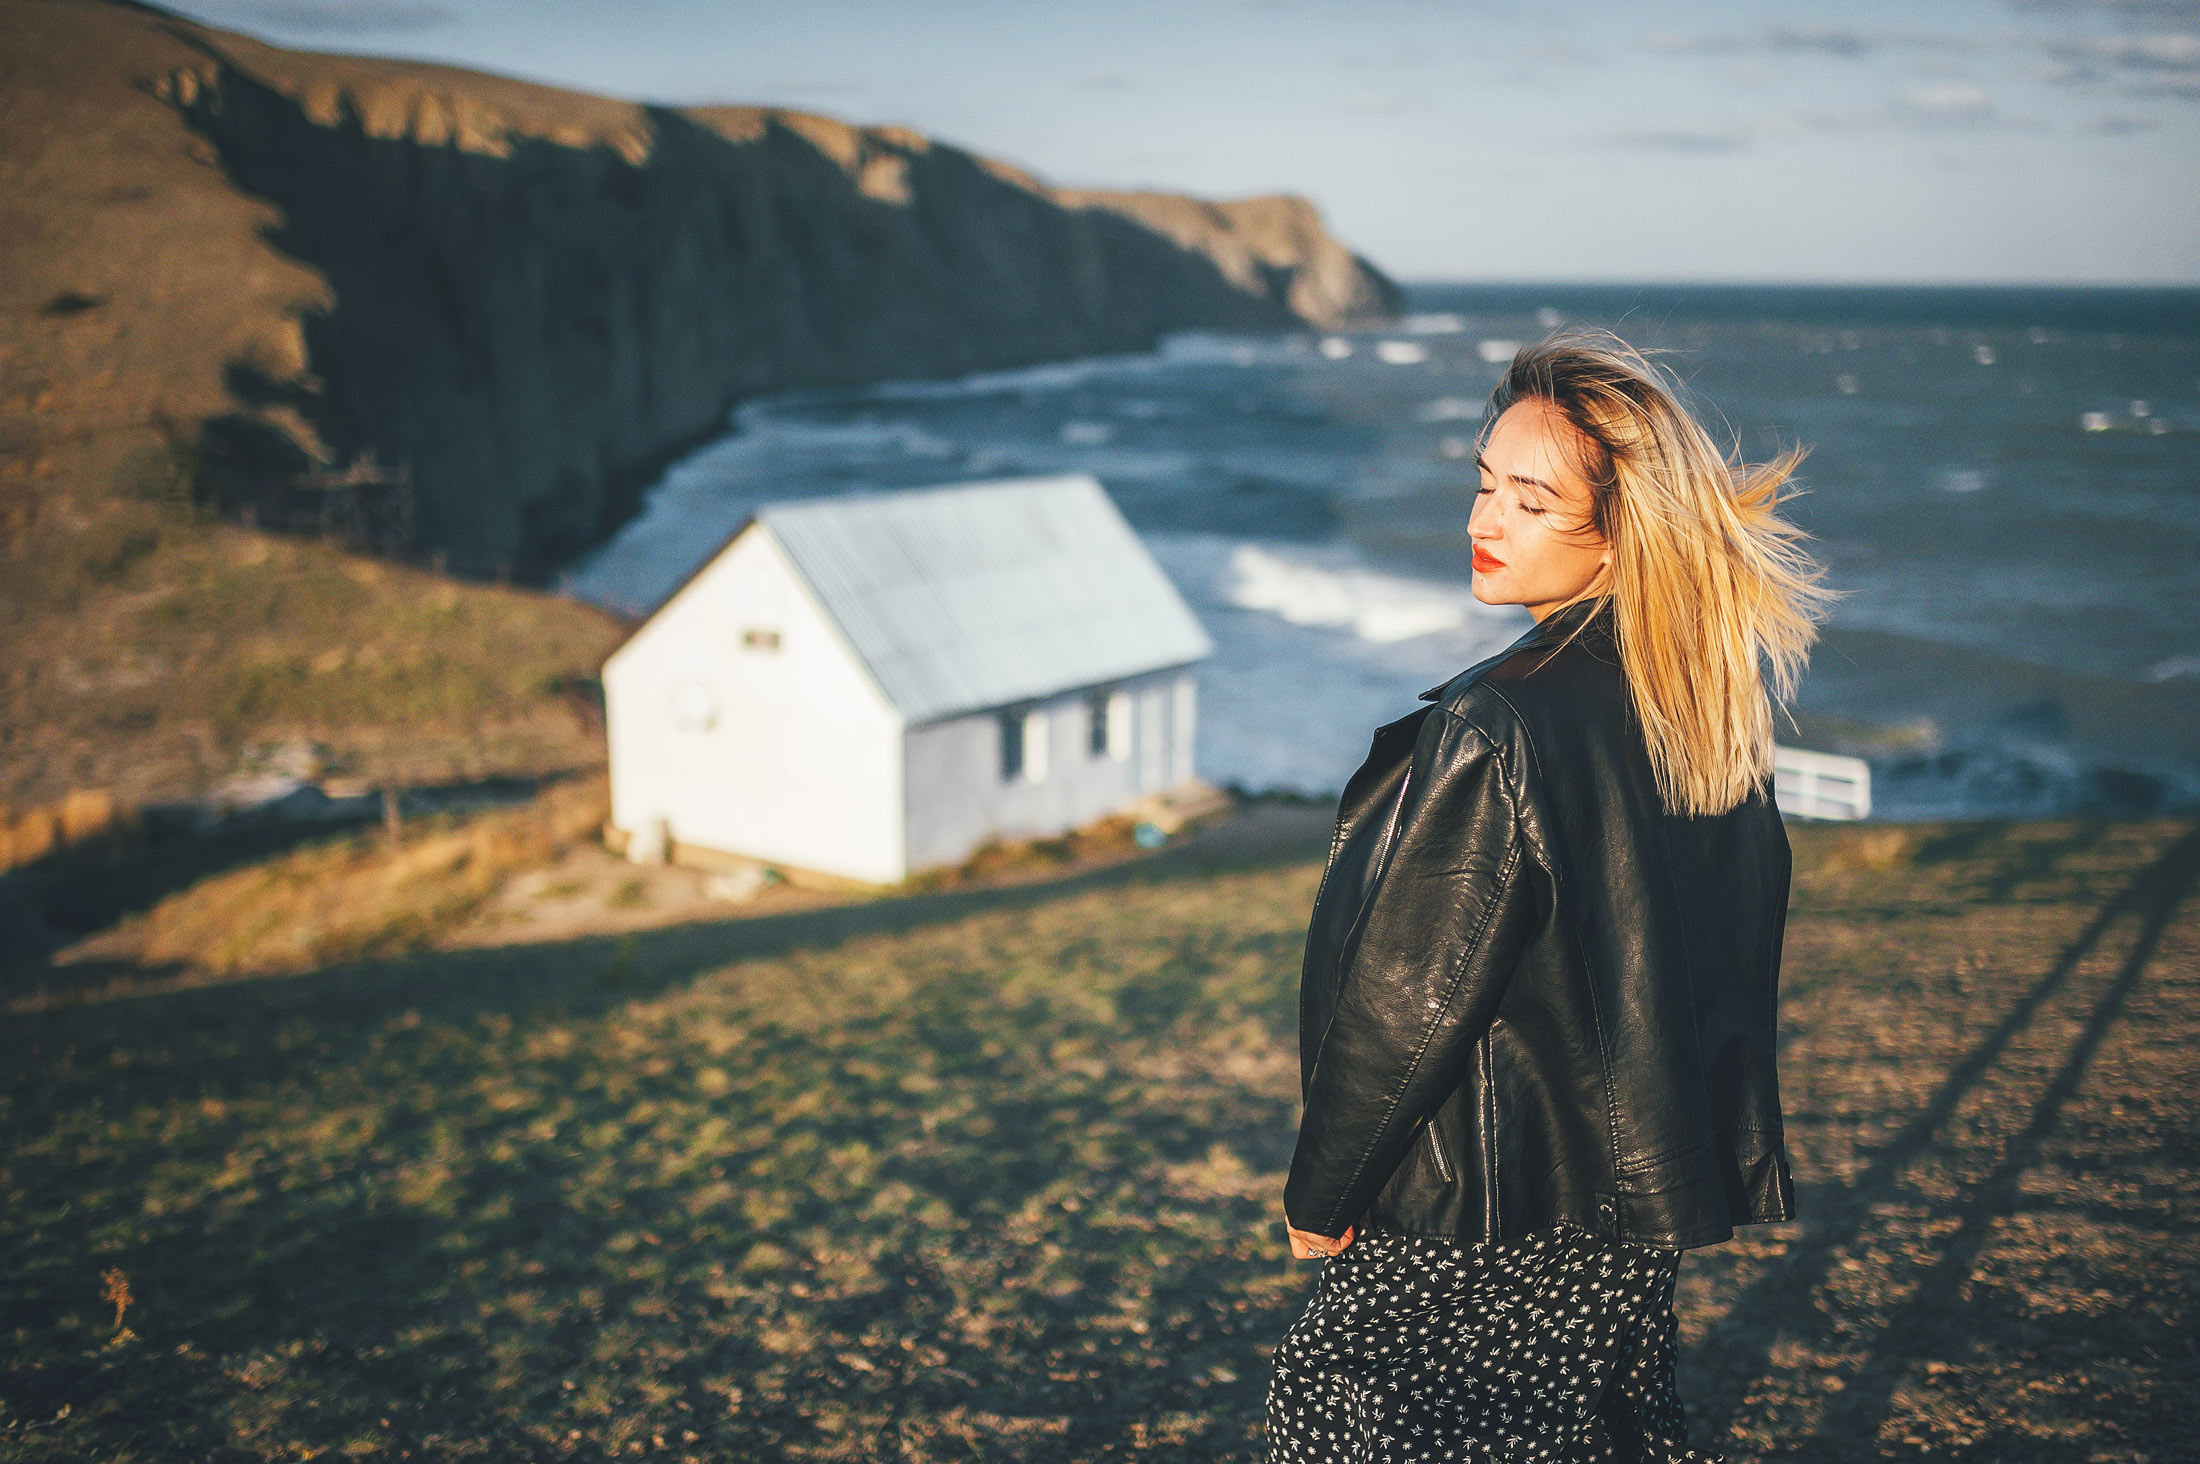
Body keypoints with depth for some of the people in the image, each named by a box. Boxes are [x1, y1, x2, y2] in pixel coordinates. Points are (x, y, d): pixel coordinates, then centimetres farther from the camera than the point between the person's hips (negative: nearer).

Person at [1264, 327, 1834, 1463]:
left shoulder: (1495, 735, -27)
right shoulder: (1719, 702, -3)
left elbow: (1410, 999, -21)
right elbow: (1731, 963, 9)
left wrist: (1319, 1195, -7)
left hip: (1479, 1221, -7)